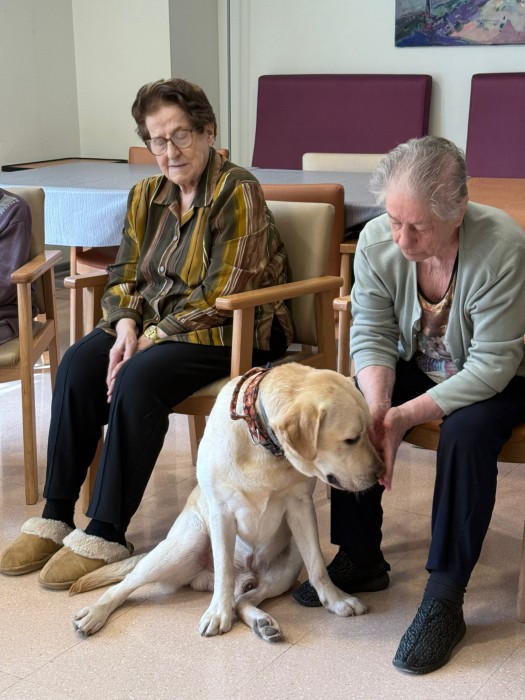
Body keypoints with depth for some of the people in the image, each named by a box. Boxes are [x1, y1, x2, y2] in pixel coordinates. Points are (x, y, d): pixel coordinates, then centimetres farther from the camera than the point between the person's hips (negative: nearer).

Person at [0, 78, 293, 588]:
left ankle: (105, 535, -21)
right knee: (79, 364, -17)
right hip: (155, 322, 7)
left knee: (138, 380, -31)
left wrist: (149, 340, -21)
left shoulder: (238, 193, -15)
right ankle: (56, 517, -11)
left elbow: (220, 300, -20)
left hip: (235, 330, -7)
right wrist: (126, 326, -12)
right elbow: (124, 274, 9)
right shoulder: (147, 196, 8)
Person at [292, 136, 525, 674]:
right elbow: (371, 336, -12)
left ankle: (444, 598, -20)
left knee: (466, 432, -34)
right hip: (414, 367, 5)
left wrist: (407, 415, -34)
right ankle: (361, 558, 0)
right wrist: (377, 408, -30)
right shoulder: (376, 240, -17)